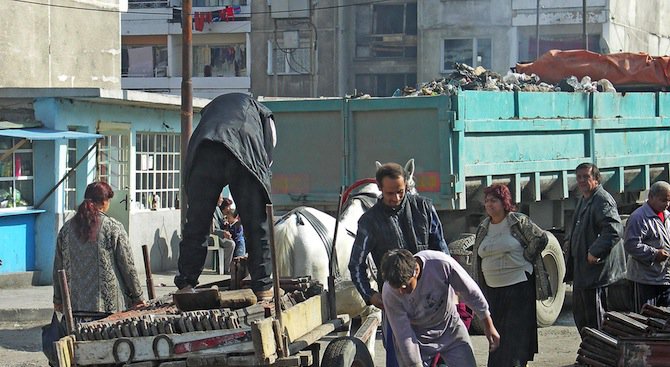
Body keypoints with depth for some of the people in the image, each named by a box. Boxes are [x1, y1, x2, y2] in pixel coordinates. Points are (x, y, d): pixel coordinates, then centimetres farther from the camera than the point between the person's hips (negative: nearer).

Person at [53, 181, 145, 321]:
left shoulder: (67, 228, 8)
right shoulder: (114, 228, -4)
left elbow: (58, 267, 13)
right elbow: (127, 265, -2)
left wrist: (58, 299, 22)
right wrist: (137, 296, 7)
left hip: (75, 304, 3)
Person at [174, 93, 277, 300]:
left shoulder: (210, 107, 42)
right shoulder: (263, 113, 36)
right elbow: (269, 152, 19)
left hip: (203, 153, 2)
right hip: (247, 157, -2)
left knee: (195, 224, 8)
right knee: (256, 226, 6)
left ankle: (185, 284, 6)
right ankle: (263, 287, 6)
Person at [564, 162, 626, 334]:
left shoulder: (603, 201, -16)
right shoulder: (583, 200, 16)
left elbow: (615, 230, -29)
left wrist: (595, 252, -28)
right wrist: (571, 243, 13)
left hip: (596, 269, -11)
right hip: (582, 269, 11)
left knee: (595, 316, -5)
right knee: (580, 314, 17)